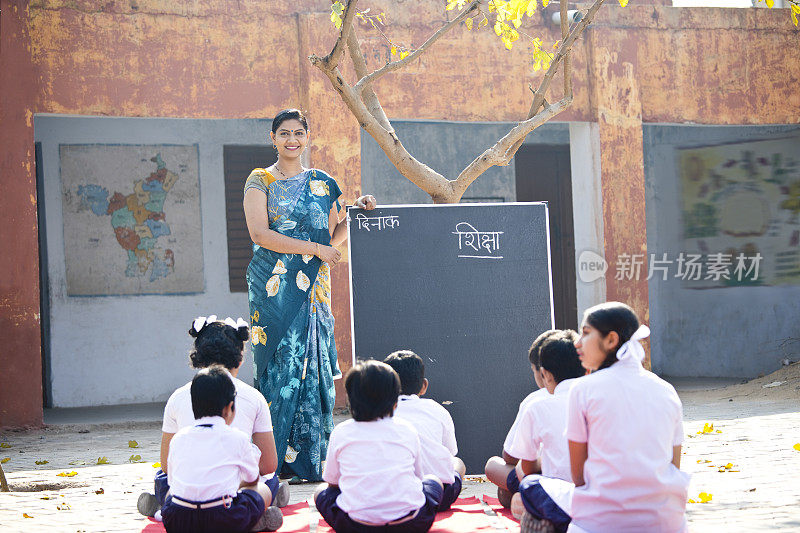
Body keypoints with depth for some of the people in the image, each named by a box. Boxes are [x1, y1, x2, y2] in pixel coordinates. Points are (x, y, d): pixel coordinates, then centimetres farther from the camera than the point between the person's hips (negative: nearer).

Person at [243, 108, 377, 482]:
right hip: (275, 288, -4)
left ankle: (309, 458, 2)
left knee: (314, 365, -1)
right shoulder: (260, 182, 3)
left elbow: (332, 238, 16)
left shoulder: (322, 184, 15)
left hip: (314, 288, 4)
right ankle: (278, 460, -6)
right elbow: (260, 233, -10)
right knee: (280, 364, -8)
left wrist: (356, 212, 0)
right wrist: (314, 248, -13)